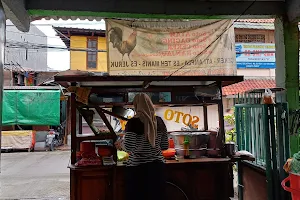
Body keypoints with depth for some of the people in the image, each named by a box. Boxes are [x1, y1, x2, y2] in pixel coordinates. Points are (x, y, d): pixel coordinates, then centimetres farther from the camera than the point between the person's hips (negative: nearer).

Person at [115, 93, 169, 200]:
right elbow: (165, 146, 7)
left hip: (137, 168, -4)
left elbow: (128, 147, -18)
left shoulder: (133, 122, -12)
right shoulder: (159, 121, 2)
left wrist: (121, 144, 2)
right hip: (157, 166, 5)